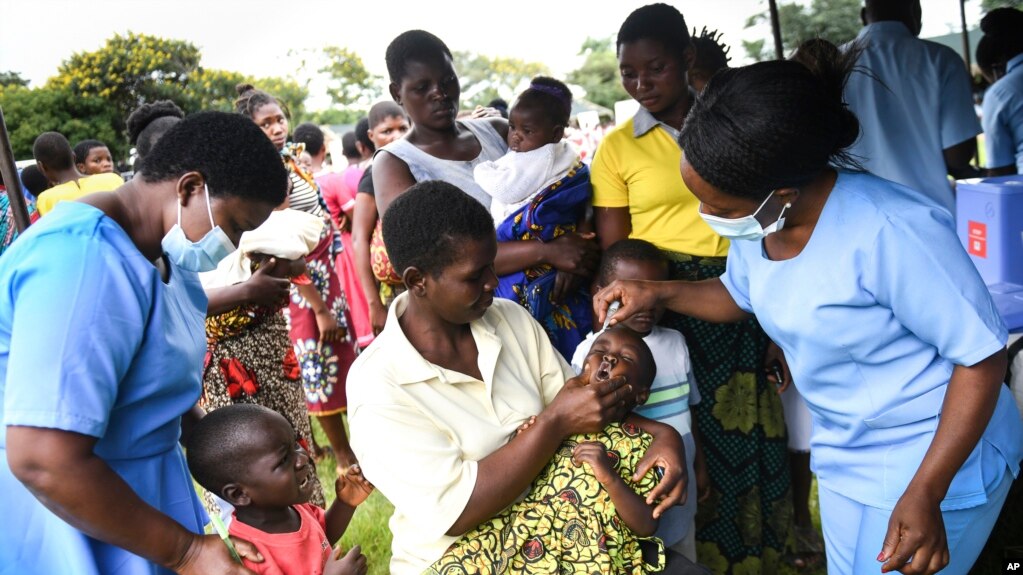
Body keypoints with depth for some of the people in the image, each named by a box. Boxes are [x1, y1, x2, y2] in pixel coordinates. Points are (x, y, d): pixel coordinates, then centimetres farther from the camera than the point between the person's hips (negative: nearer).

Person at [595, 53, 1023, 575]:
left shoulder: (890, 231, -30)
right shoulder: (755, 222, -7)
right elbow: (739, 295, 14)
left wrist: (925, 495, -24)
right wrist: (656, 293, -3)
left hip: (933, 462, -7)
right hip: (842, 460, 7)